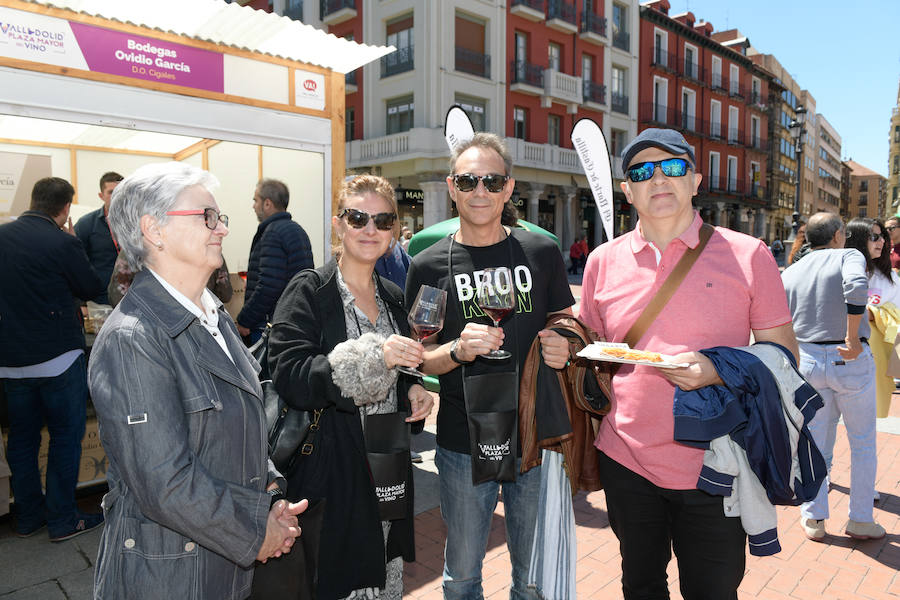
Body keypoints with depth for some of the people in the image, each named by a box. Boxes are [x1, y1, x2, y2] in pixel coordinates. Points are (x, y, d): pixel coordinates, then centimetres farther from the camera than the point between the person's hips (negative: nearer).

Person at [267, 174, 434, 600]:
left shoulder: (393, 298, 10)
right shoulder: (308, 292, -10)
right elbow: (288, 377, -22)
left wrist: (411, 392, 1)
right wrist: (373, 356, -31)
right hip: (331, 473, -6)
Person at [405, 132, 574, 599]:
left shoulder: (542, 253, 0)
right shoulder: (428, 266, -3)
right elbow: (418, 358, 1)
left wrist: (563, 348, -11)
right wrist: (457, 351, -19)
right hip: (464, 443, 0)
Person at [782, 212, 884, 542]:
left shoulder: (790, 273, 9)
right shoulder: (850, 256, -2)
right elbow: (856, 286, -26)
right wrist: (853, 339, -21)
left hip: (807, 359, 3)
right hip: (851, 360, -3)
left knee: (814, 443, 13)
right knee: (863, 443, 14)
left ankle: (813, 518, 19)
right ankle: (860, 520, 21)